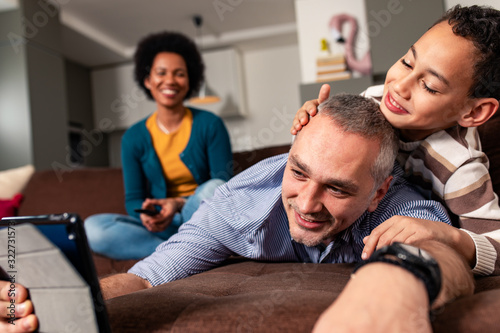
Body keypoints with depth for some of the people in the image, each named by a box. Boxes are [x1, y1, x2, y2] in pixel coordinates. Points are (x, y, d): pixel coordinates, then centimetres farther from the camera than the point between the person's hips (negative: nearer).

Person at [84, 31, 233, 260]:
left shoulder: (210, 125, -3)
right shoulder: (134, 138, 4)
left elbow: (224, 186, -6)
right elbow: (133, 198, 5)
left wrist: (179, 204, -23)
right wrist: (145, 214, -21)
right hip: (160, 226, 3)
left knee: (213, 188, -34)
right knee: (92, 227, -22)